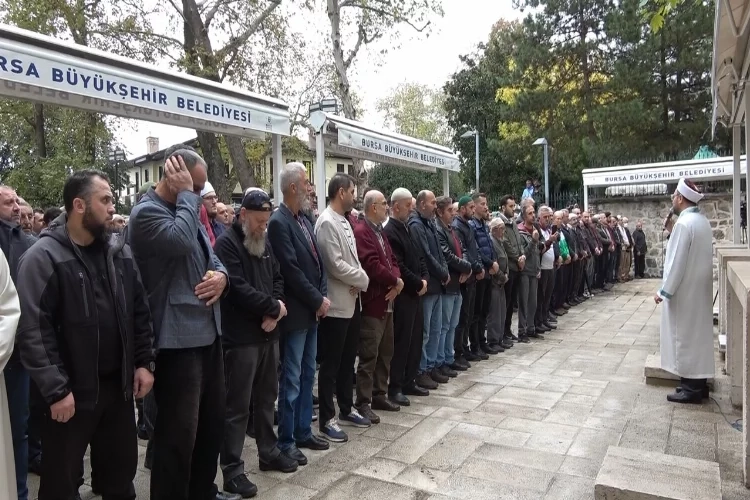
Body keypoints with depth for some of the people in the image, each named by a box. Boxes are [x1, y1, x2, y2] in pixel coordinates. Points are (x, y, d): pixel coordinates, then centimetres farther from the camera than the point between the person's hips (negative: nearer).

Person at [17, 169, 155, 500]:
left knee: (122, 471, 19)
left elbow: (140, 312, 8)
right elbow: (33, 331, -17)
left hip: (118, 384, 5)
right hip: (71, 392, -5)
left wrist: (144, 362, 3)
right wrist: (56, 389, -18)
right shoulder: (43, 258, -13)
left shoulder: (120, 253, 5)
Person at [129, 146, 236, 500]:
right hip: (178, 338, -10)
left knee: (214, 418, 20)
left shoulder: (186, 210, 16)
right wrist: (186, 194, -17)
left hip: (207, 332, 10)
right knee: (179, 432, 0)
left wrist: (221, 275, -3)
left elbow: (210, 256, 20)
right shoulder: (146, 213, -12)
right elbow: (182, 241, -31)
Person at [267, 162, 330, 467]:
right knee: (291, 379, 2)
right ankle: (286, 441, 16)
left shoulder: (305, 220, 12)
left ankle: (303, 431, 29)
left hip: (312, 311, 9)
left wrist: (323, 296, 0)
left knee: (307, 375, 16)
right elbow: (291, 271, -20)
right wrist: (317, 301, -13)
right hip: (296, 313, -8)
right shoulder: (279, 222, -15)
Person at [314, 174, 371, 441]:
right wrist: (363, 279, -9)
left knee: (348, 360, 18)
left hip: (352, 301, 9)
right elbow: (336, 265, -22)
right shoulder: (327, 222, -16)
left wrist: (360, 281, -4)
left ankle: (346, 409, 32)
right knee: (331, 364, 2)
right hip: (336, 304, -9)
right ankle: (327, 419, 15)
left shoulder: (344, 221, 13)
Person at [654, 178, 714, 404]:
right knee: (698, 334, 14)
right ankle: (698, 383, 24)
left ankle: (691, 388, 8)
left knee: (686, 336, 0)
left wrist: (664, 291, -14)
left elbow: (676, 262, -21)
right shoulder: (703, 221, 8)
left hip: (684, 291, -9)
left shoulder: (684, 223, -20)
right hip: (700, 288, 9)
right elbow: (700, 256, 14)